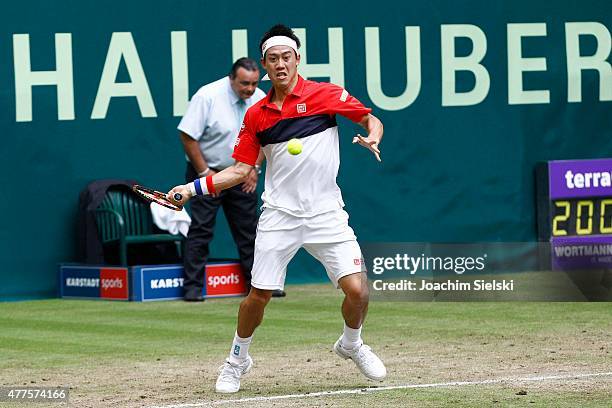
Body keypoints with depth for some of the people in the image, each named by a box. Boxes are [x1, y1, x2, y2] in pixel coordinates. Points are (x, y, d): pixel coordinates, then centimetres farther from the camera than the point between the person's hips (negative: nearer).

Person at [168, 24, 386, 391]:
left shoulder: (325, 95, -2)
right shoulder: (256, 115, 7)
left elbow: (372, 119, 4)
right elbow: (241, 170, 10)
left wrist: (372, 138, -18)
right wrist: (193, 188, 1)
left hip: (326, 214, -1)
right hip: (279, 215, 1)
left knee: (357, 289, -11)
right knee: (259, 294, -3)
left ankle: (351, 344, 20)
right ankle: (238, 360, 23)